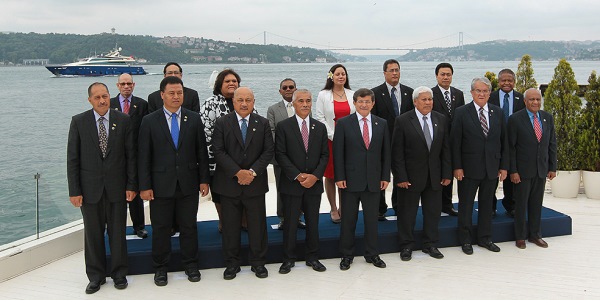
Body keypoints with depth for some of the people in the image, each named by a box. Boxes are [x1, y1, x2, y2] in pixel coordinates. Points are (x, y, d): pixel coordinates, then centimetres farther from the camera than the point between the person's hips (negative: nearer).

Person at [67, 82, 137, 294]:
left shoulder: (123, 120, -1)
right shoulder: (78, 122, -2)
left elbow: (130, 155, 1)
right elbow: (72, 158, -2)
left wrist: (131, 185, -3)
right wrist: (74, 190, -6)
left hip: (116, 187, 0)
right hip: (90, 187, 0)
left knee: (118, 233, 10)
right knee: (92, 234, 10)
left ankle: (119, 274, 25)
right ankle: (96, 276, 25)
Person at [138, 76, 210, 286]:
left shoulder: (194, 119, 3)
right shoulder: (149, 121, -2)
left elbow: (201, 151, 5)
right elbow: (144, 157, -3)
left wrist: (204, 179, 1)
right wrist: (144, 186, -7)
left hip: (189, 184, 1)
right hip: (161, 185, -1)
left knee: (189, 226, 11)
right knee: (161, 228, 8)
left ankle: (191, 265, 26)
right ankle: (160, 268, 24)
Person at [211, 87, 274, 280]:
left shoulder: (263, 123, 5)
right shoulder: (222, 123, 0)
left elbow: (268, 151, 0)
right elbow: (218, 151, -7)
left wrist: (252, 172, -14)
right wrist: (238, 172, -17)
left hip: (255, 183, 1)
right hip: (229, 183, -1)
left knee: (257, 224, 7)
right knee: (230, 226, 7)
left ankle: (258, 262, 21)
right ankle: (232, 263, 20)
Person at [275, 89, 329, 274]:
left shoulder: (320, 127, 9)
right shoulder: (283, 126, -2)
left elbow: (324, 155, 6)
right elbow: (280, 154, -7)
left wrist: (315, 176, -9)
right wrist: (298, 176, -15)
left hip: (314, 183, 3)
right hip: (291, 183, -3)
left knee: (313, 222, 10)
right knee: (290, 223, 4)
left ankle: (312, 257, 23)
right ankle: (289, 259, 17)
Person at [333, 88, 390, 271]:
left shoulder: (382, 124, 7)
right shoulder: (344, 123, -2)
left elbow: (386, 153, 8)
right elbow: (338, 152, -4)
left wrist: (385, 177, 3)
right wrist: (339, 177, -10)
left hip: (373, 180, 2)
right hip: (351, 179, -2)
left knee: (372, 219, 10)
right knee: (348, 220, 6)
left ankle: (372, 254, 24)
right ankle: (347, 255, 19)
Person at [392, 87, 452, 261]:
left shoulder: (441, 119, 5)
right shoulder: (403, 121, -9)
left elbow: (445, 149, 6)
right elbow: (397, 152, -10)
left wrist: (447, 173, 2)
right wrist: (400, 177, -13)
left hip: (434, 176, 4)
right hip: (411, 175, -4)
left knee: (433, 211, 12)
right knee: (407, 213, 7)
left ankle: (430, 244, 28)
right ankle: (406, 246, 22)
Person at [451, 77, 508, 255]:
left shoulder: (497, 112, 6)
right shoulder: (462, 112, -5)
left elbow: (504, 141, 8)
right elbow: (455, 142, -7)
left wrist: (504, 166, 4)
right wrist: (457, 167, -12)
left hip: (492, 168, 4)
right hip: (469, 168, -3)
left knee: (487, 204, 14)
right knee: (466, 205, 6)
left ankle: (484, 238, 27)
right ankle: (465, 240, 17)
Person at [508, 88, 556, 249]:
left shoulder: (547, 118, 6)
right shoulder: (515, 119, -9)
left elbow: (552, 144, 9)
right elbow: (511, 147, -9)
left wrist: (552, 167, 5)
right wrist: (513, 171, -12)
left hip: (542, 169, 4)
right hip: (523, 170, -4)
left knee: (536, 203, 12)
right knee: (521, 204, 6)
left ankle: (535, 235, 25)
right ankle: (520, 237, 18)